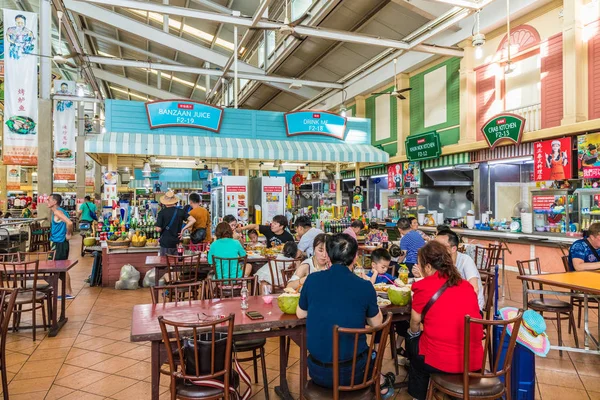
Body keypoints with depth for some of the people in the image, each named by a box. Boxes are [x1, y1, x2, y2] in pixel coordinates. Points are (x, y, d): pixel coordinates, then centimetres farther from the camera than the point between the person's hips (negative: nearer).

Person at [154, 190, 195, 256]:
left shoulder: (162, 212, -8)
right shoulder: (180, 211, 0)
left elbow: (158, 229, -11)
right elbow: (193, 220, -9)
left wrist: (155, 226, 11)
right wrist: (183, 229, -2)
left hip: (165, 243, -3)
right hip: (177, 243, 3)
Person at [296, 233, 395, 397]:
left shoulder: (312, 280, -10)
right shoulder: (365, 286, -13)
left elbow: (300, 314, 7)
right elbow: (376, 323, 3)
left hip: (318, 372, 1)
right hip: (352, 372, -1)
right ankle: (381, 384, 44)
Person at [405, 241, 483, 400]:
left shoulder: (423, 286, -11)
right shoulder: (466, 285, 4)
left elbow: (415, 321, 1)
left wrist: (412, 332, 21)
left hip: (440, 361, -5)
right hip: (475, 360, 5)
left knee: (412, 340, 25)